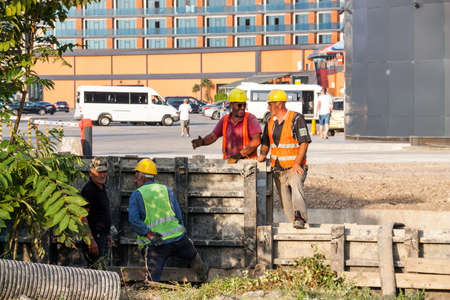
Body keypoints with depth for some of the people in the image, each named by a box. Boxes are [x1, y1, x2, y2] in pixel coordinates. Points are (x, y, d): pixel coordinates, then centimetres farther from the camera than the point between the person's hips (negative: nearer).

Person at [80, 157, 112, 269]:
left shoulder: (102, 188, 15)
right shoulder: (88, 190, -16)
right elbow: (83, 217, -21)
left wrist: (108, 234, 23)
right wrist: (91, 240, -25)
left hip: (102, 235, 10)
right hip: (94, 236, -10)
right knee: (98, 269, -13)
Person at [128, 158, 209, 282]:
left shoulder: (136, 195, 1)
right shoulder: (167, 190, 12)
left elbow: (133, 220, -13)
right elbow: (179, 216, 9)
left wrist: (149, 235, -14)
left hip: (154, 244, -3)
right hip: (177, 238, 4)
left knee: (153, 280, -6)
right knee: (193, 255, 32)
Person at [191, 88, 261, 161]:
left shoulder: (250, 119, -3)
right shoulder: (225, 120, 12)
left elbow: (256, 141, -12)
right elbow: (213, 136, 16)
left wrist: (241, 154, -19)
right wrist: (202, 142, -5)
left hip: (248, 161, -4)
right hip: (228, 162, 4)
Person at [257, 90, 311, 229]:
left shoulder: (296, 118, -7)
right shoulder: (270, 122, 12)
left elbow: (304, 142, -10)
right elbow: (265, 143, 22)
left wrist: (297, 163, -19)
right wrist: (262, 155, 1)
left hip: (294, 167, -6)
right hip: (278, 169, 6)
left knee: (296, 186, -32)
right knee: (285, 201, 5)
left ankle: (300, 219, -46)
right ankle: (294, 223, 13)